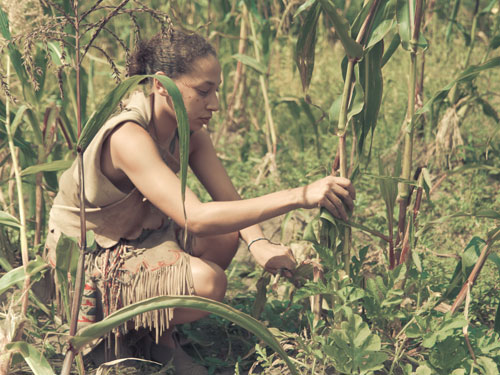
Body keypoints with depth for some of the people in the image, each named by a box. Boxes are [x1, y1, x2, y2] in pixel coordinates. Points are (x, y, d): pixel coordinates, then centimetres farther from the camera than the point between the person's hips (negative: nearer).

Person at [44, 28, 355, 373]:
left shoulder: (189, 131, -5)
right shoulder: (128, 137, -34)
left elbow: (229, 199, -6)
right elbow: (196, 218, -44)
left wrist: (258, 244, -29)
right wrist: (298, 196, -48)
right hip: (85, 258, -9)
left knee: (227, 235, -5)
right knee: (207, 281, -29)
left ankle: (162, 337, 4)